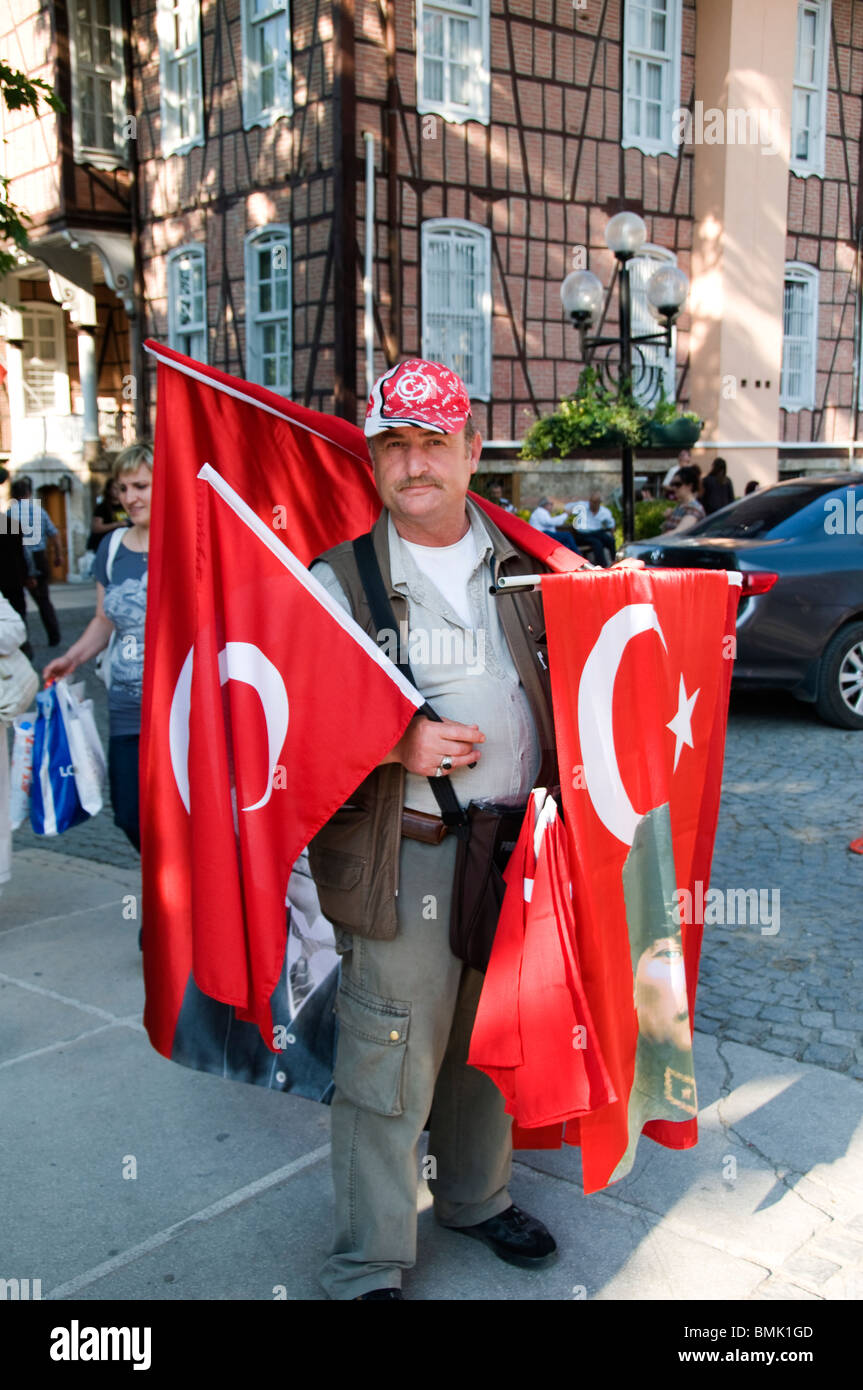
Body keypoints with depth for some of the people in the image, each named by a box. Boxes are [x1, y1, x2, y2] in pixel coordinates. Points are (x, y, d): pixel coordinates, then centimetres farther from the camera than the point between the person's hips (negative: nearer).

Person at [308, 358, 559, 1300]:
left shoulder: (518, 563, 9)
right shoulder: (340, 578, -5)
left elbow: (556, 681, 20)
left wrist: (559, 800, 7)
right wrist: (398, 745, -18)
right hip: (406, 853, -5)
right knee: (390, 1057, 1)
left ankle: (476, 1196, 43)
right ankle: (367, 1266, 20)